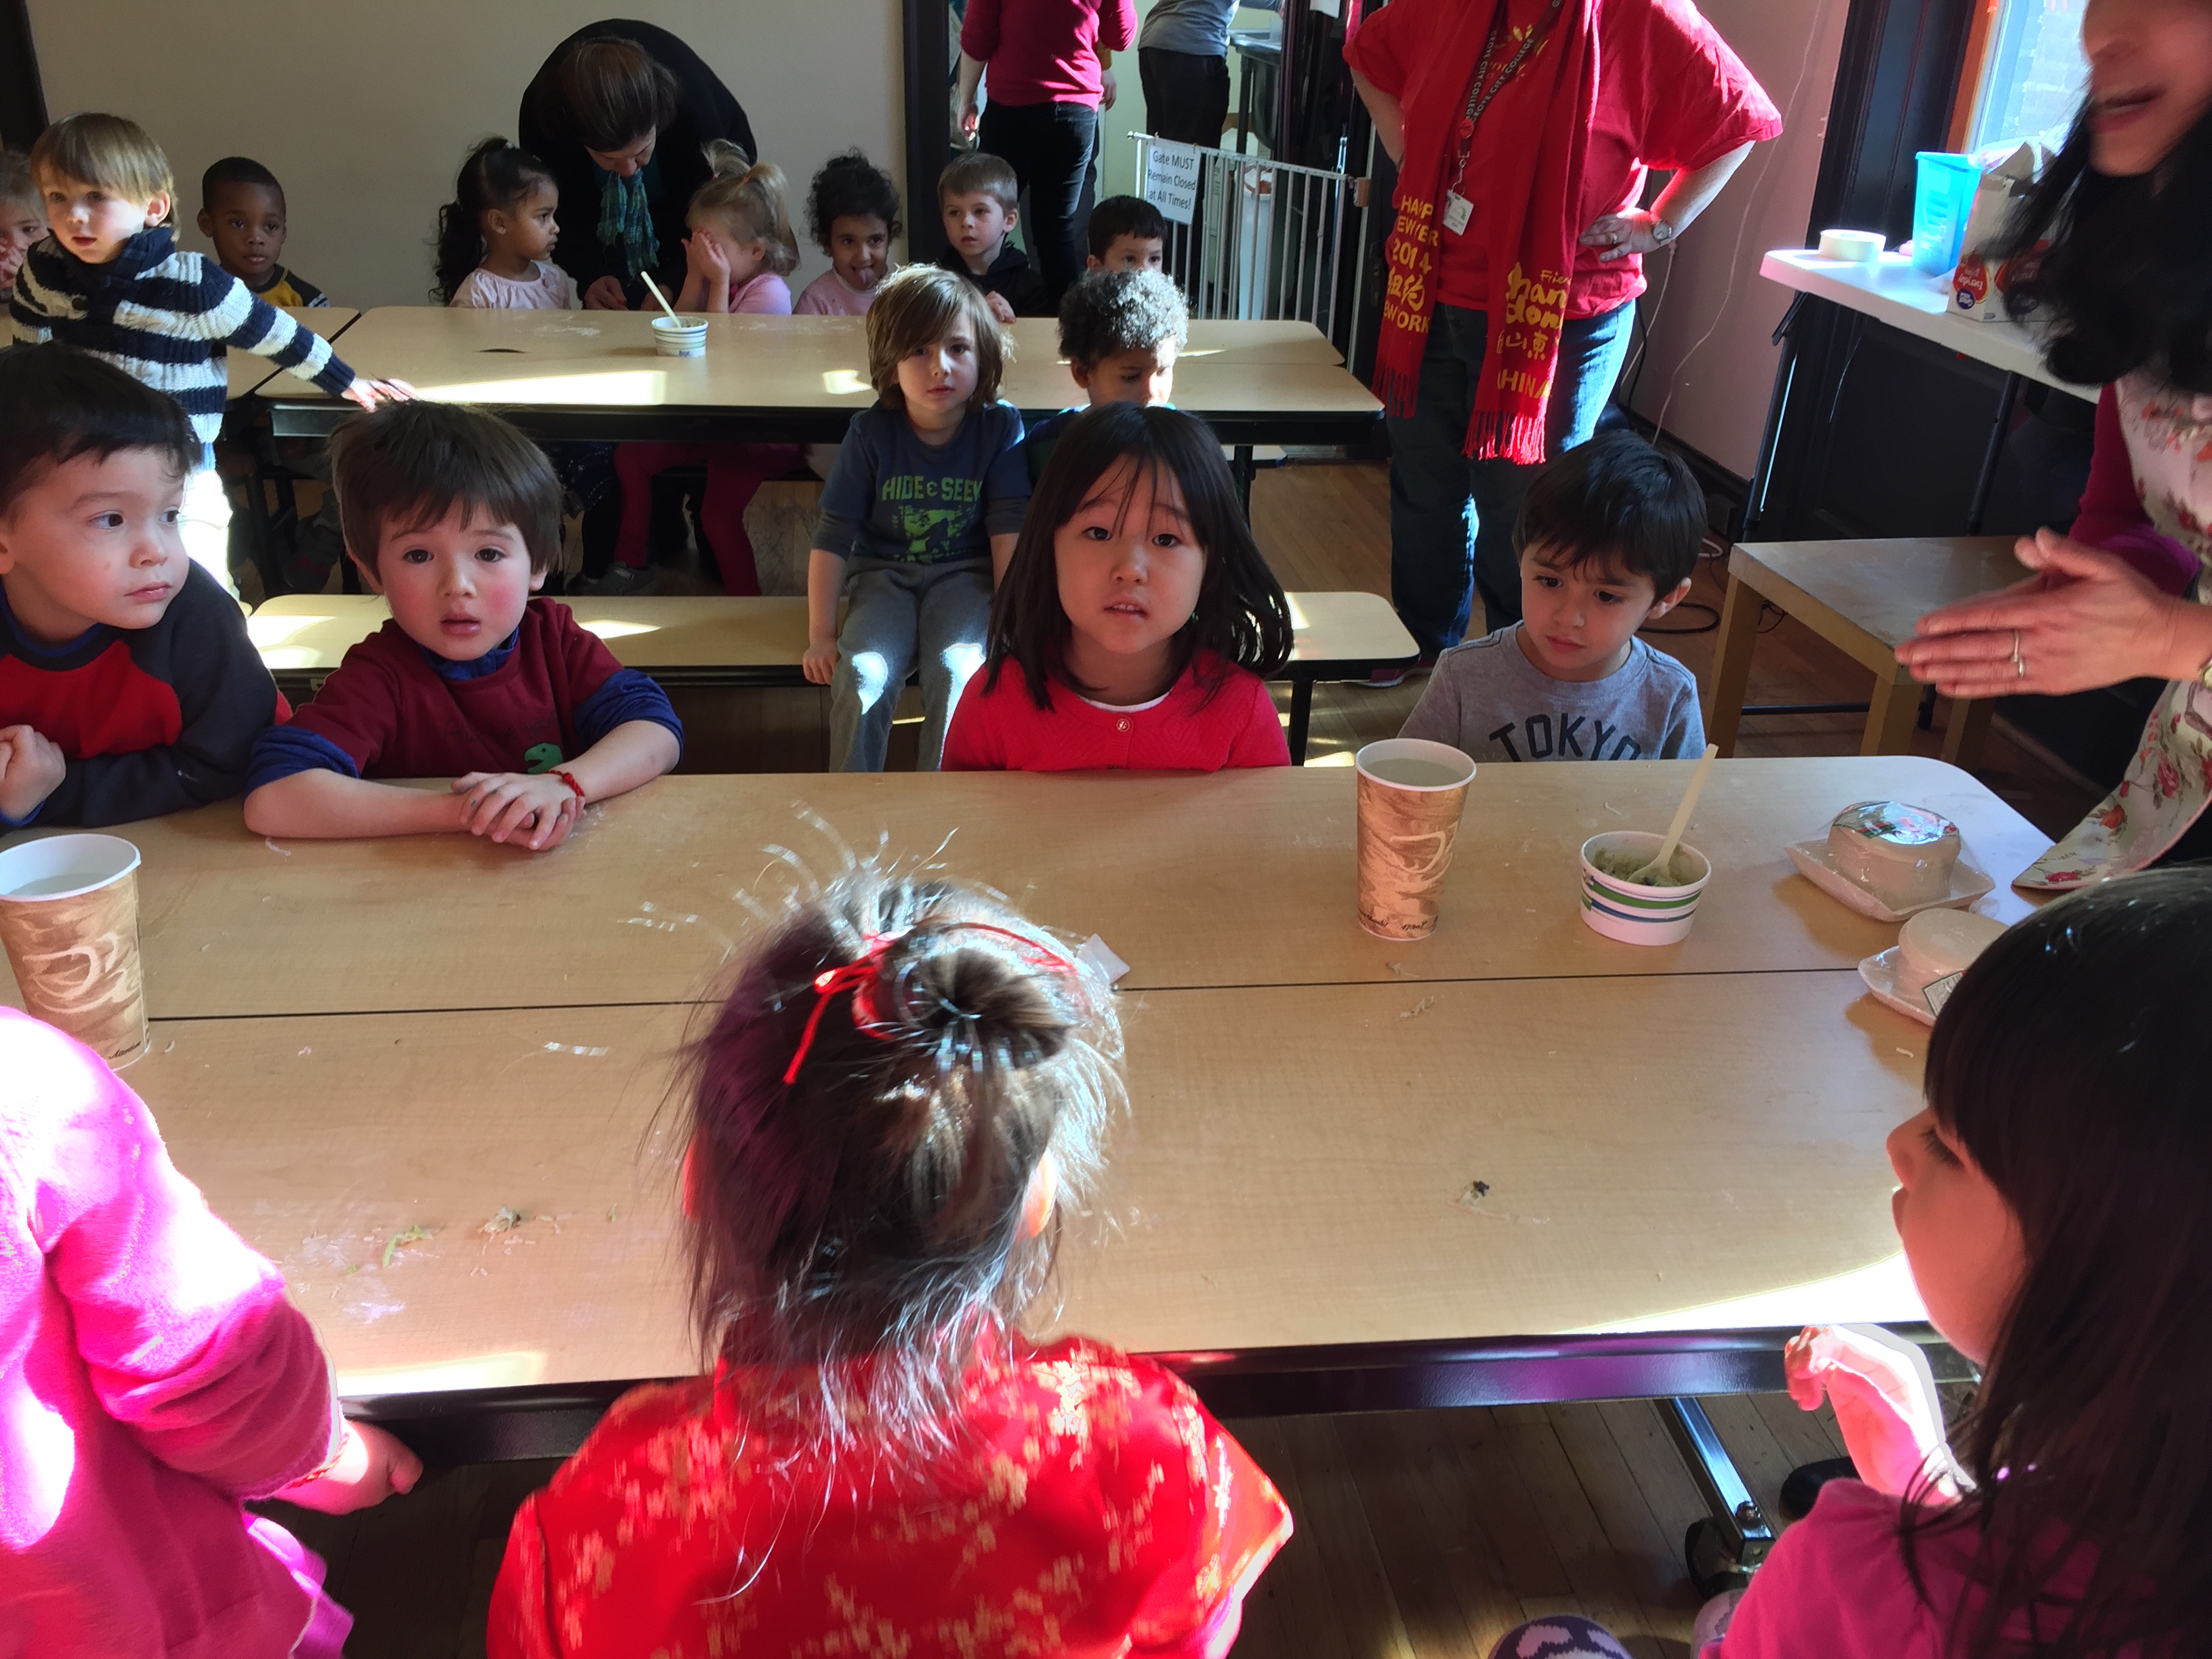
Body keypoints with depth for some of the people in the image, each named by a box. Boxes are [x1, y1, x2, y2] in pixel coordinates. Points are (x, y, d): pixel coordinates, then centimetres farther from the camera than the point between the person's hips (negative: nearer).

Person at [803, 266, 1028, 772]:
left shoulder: (999, 427, -7)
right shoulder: (871, 433, -7)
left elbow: (1009, 527, -8)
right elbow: (833, 535, -5)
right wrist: (821, 634, -8)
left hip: (965, 574, -1)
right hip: (884, 574, 1)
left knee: (956, 671, -29)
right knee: (861, 674, -25)